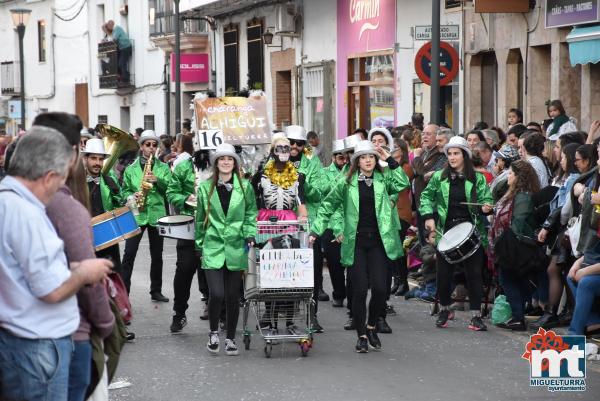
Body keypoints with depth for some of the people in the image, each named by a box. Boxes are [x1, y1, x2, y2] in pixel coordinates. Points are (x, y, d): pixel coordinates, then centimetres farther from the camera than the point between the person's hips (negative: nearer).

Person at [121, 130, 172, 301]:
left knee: (157, 255, 9)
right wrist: (131, 197, -13)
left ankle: (156, 291, 20)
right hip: (136, 214, -2)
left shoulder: (163, 168, 8)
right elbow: (125, 190, 7)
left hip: (157, 214, 2)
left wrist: (158, 180, -15)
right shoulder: (131, 169, 6)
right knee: (129, 254, -7)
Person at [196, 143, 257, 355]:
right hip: (213, 248, -1)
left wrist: (250, 235, -3)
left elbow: (251, 214, 11)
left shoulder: (245, 187, 5)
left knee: (232, 296, 5)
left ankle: (230, 338, 20)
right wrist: (200, 244, 13)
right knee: (216, 294, -13)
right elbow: (200, 219, 12)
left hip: (236, 248, 1)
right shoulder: (206, 187, 5)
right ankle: (213, 332, 11)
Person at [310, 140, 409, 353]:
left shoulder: (383, 179, 7)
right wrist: (316, 230, 4)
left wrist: (390, 160, -9)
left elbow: (402, 184, -11)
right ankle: (361, 335, 12)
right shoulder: (347, 183, 6)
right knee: (359, 290, -2)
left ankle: (371, 326, 19)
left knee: (380, 288, -6)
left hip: (378, 241, 1)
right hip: (355, 243, 0)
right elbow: (328, 206, 10)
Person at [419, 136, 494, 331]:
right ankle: (445, 309, 26)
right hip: (446, 231, 1)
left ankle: (476, 315, 2)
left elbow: (485, 199, 3)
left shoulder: (477, 178, 3)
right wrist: (429, 217, -1)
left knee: (474, 273, -4)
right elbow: (426, 196, 12)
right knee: (444, 273, 4)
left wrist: (485, 207, -19)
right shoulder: (439, 177, 6)